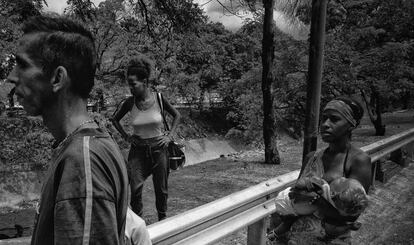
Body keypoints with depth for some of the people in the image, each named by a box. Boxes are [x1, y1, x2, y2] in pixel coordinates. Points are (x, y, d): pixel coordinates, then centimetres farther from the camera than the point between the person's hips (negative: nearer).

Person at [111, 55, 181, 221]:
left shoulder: (158, 98, -10)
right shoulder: (130, 102, -7)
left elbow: (177, 116, 6)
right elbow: (115, 119, 12)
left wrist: (170, 136, 0)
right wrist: (126, 136, 3)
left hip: (159, 149, 0)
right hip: (138, 150, 0)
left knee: (161, 189, 10)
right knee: (135, 187, -10)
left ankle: (162, 217, 33)